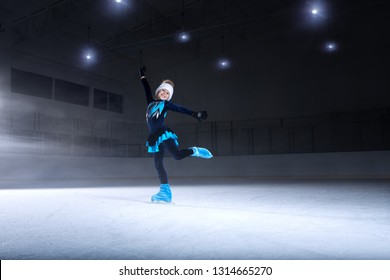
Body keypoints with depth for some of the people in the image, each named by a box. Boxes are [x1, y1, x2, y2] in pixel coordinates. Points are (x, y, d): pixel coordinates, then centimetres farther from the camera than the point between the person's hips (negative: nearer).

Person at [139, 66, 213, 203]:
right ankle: (165, 192, 0)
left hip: (164, 134, -5)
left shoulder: (166, 104, 8)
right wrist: (142, 76, 42)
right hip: (155, 138, 5)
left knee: (177, 155, -22)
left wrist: (195, 114, -11)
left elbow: (180, 109, 0)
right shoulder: (151, 102, 20)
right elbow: (147, 89, 32)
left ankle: (195, 151, 7)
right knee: (158, 165, -1)